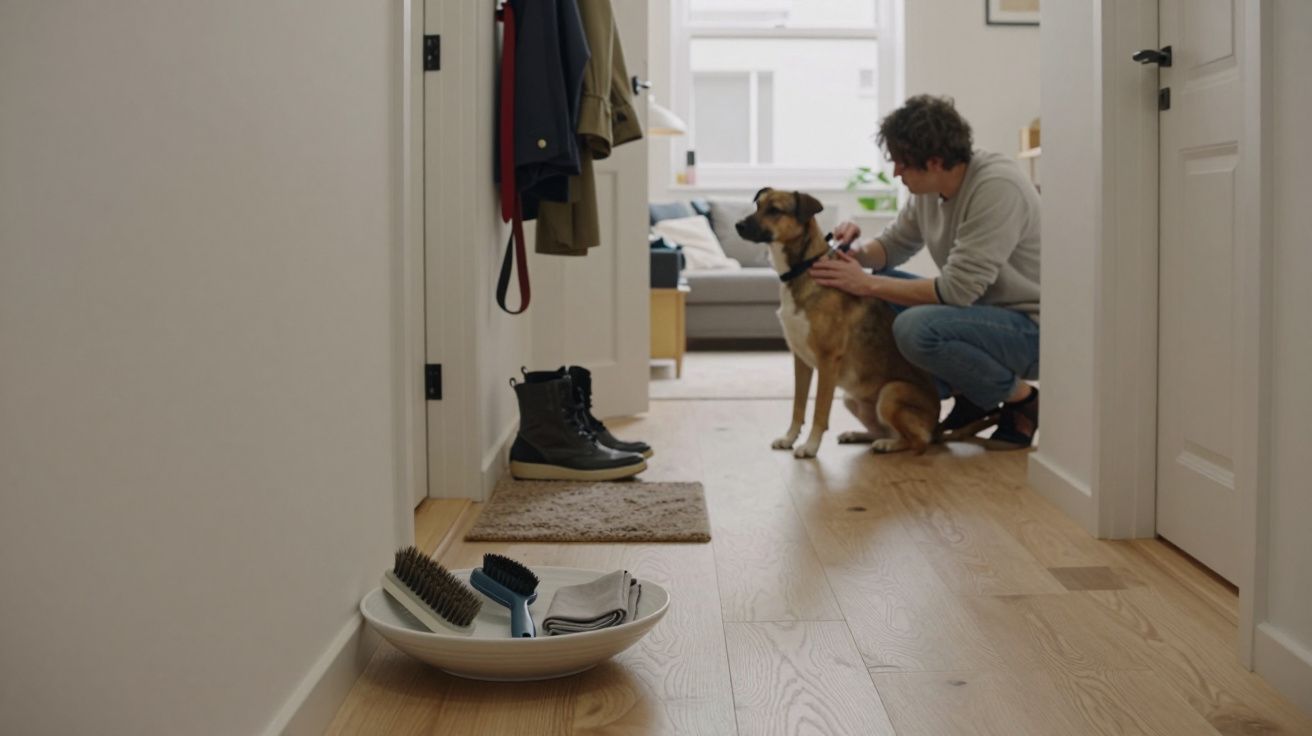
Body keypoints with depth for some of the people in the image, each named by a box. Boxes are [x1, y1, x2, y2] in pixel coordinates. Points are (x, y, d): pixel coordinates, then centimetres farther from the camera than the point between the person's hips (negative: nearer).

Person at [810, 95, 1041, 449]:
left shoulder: (998, 187, -25)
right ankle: (971, 400, 8)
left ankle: (1022, 400, -7)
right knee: (875, 296, 6)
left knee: (915, 328, -32)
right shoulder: (930, 189, 1)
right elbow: (895, 243, 16)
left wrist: (868, 284, -22)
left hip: (1031, 327, -9)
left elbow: (956, 290, -28)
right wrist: (859, 252, -8)